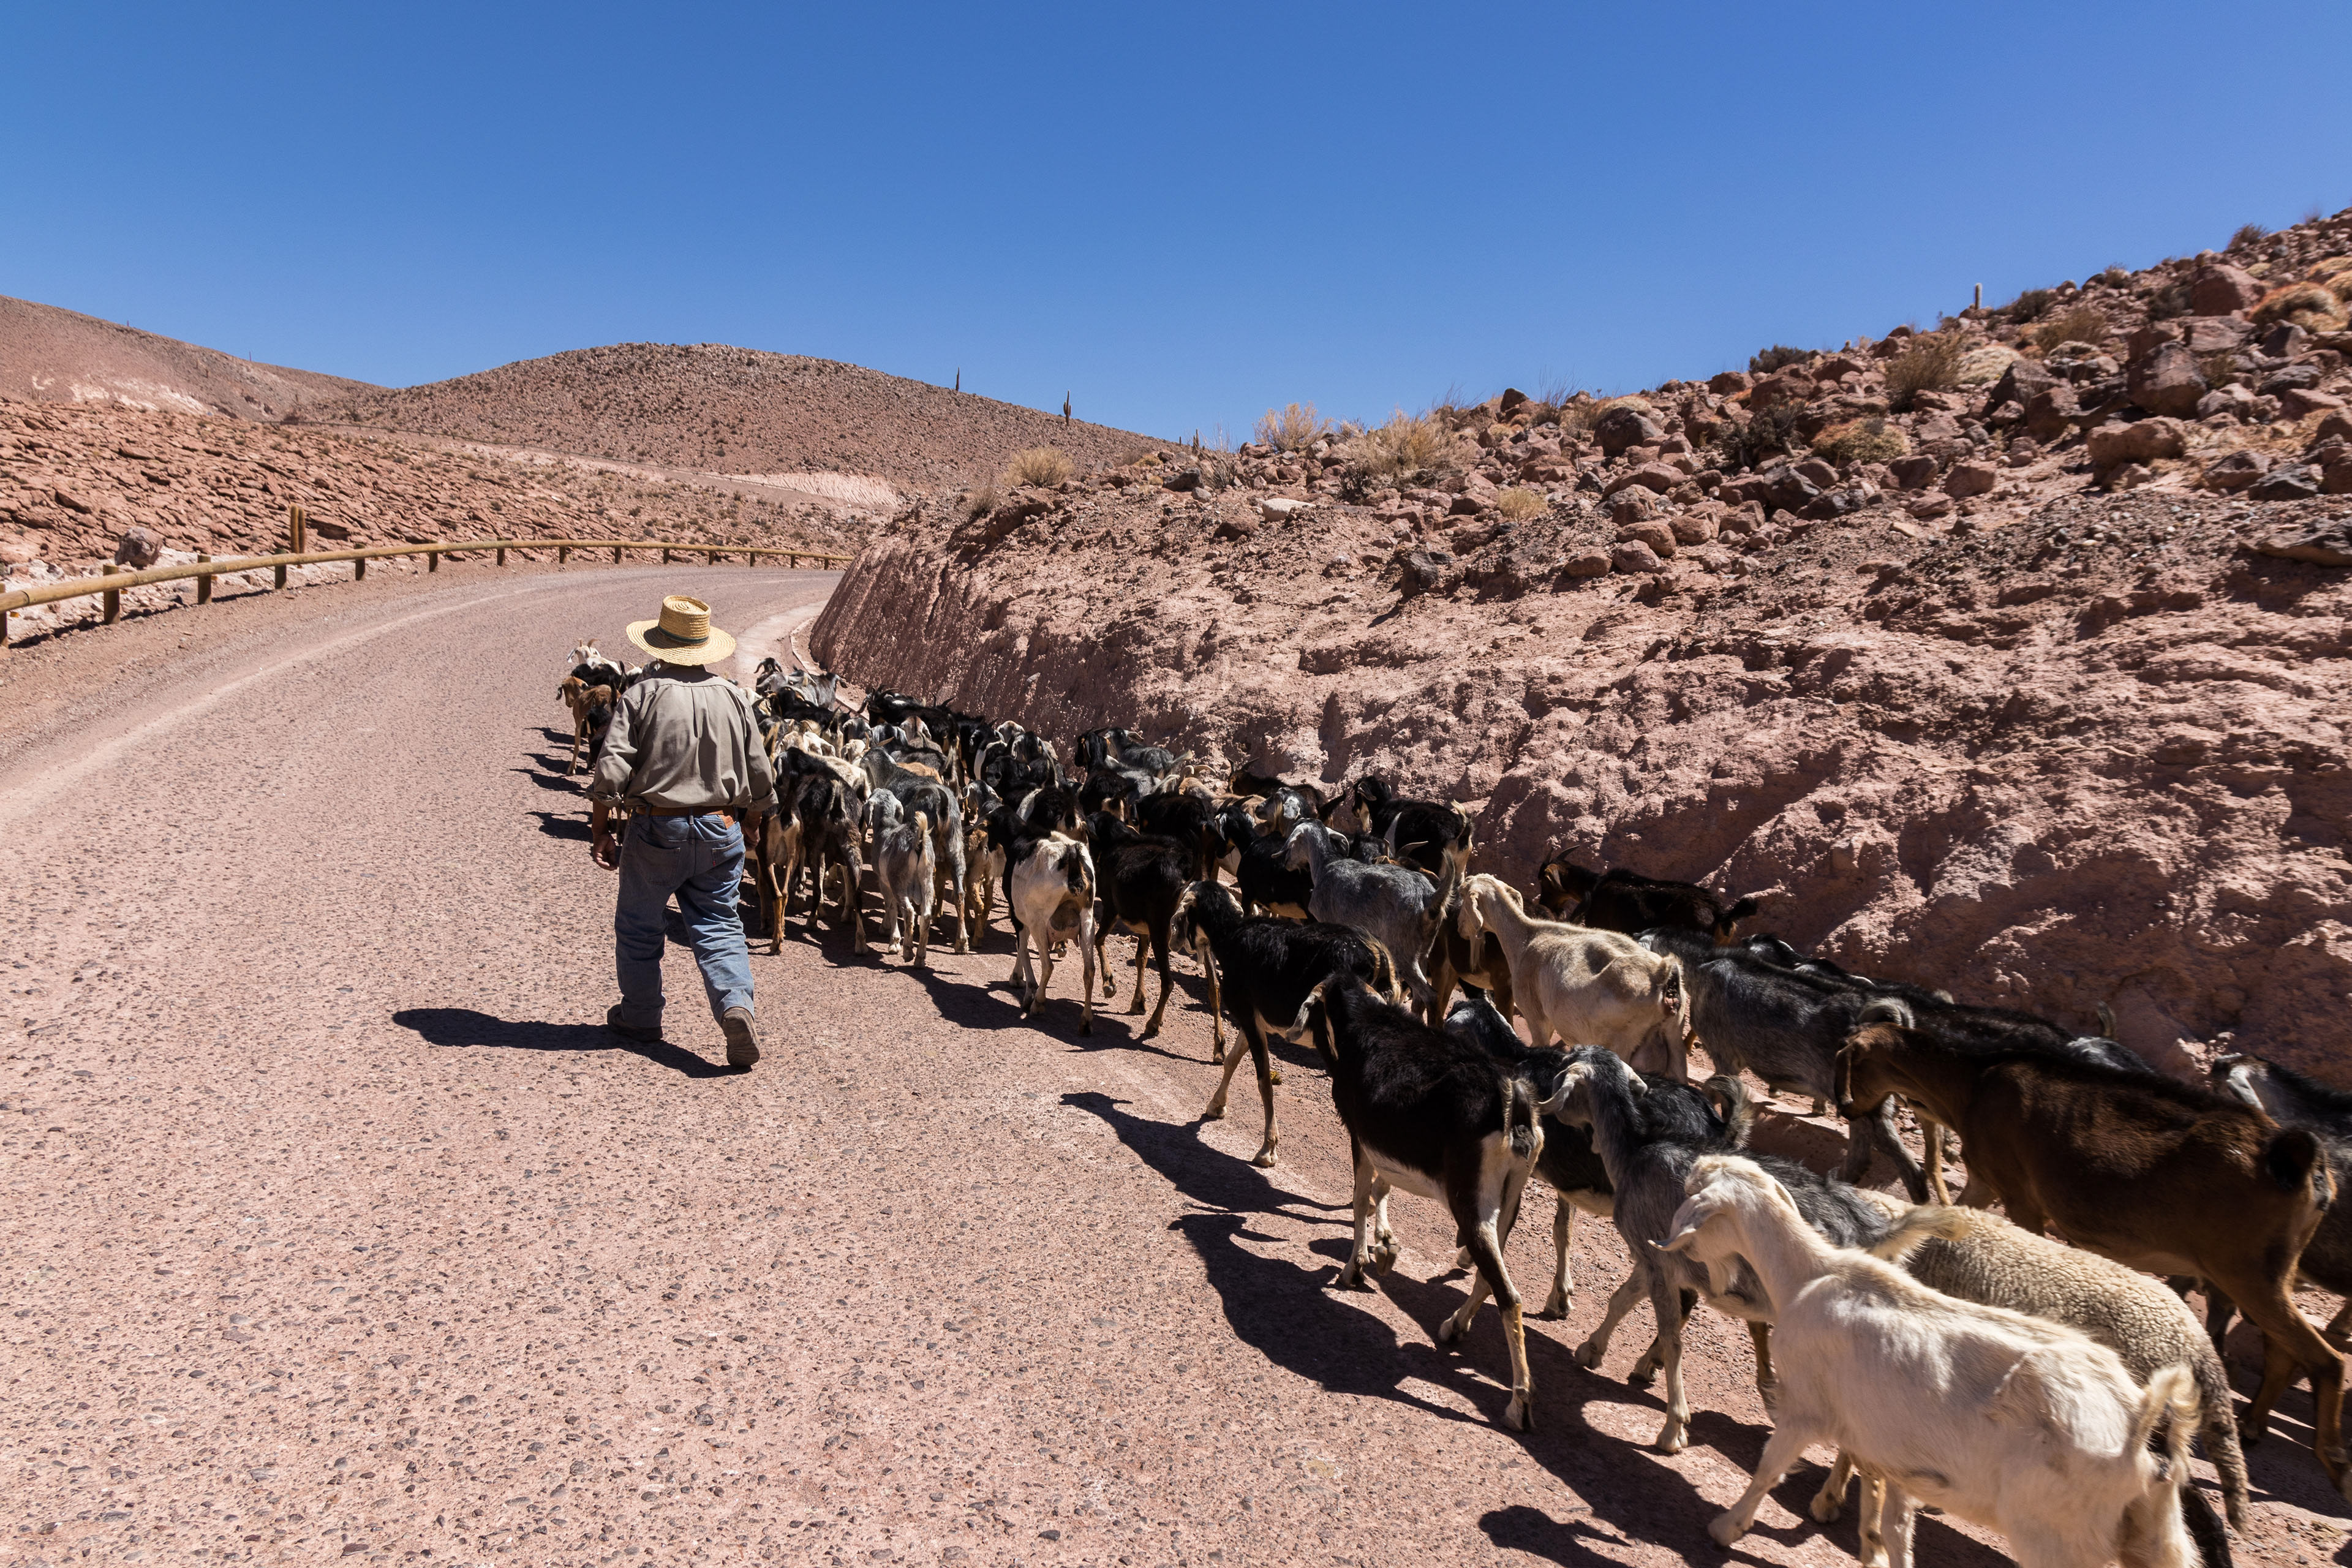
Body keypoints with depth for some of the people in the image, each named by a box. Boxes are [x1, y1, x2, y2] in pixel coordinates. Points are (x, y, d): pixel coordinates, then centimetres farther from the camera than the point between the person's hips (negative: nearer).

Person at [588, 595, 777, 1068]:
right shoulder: (733, 696, 2)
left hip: (656, 830, -2)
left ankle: (640, 1015, 28)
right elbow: (761, 776, 7)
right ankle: (736, 1003, -12)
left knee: (639, 925, 16)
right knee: (718, 925, 9)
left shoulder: (642, 695, -8)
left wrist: (601, 831, -3)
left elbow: (611, 771, -13)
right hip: (720, 833, 3)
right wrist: (749, 826, 21)